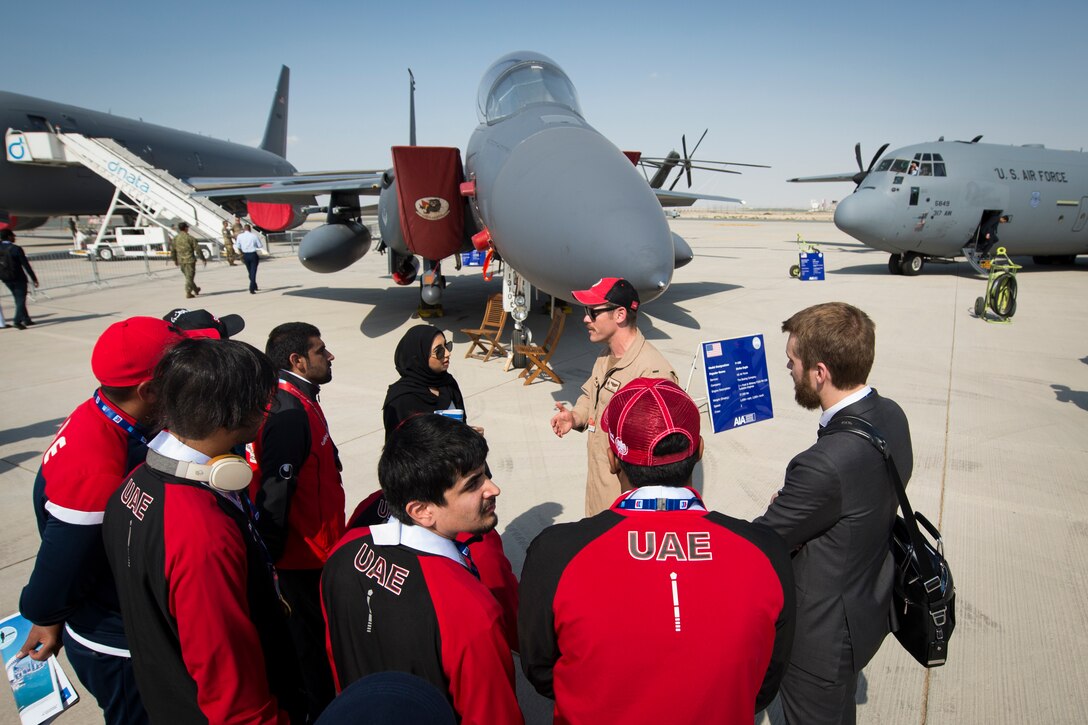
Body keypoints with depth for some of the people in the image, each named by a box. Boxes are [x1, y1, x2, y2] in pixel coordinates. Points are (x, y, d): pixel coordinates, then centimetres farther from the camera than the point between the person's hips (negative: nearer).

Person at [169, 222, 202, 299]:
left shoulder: (175, 238, 4)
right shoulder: (190, 237, -10)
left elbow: (172, 250, 8)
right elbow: (197, 249, -9)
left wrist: (175, 260, 20)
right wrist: (203, 259, -2)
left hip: (181, 261, 5)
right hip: (190, 260, -5)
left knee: (188, 276, 19)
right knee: (189, 277, -2)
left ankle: (195, 289, 33)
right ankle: (188, 293, -7)